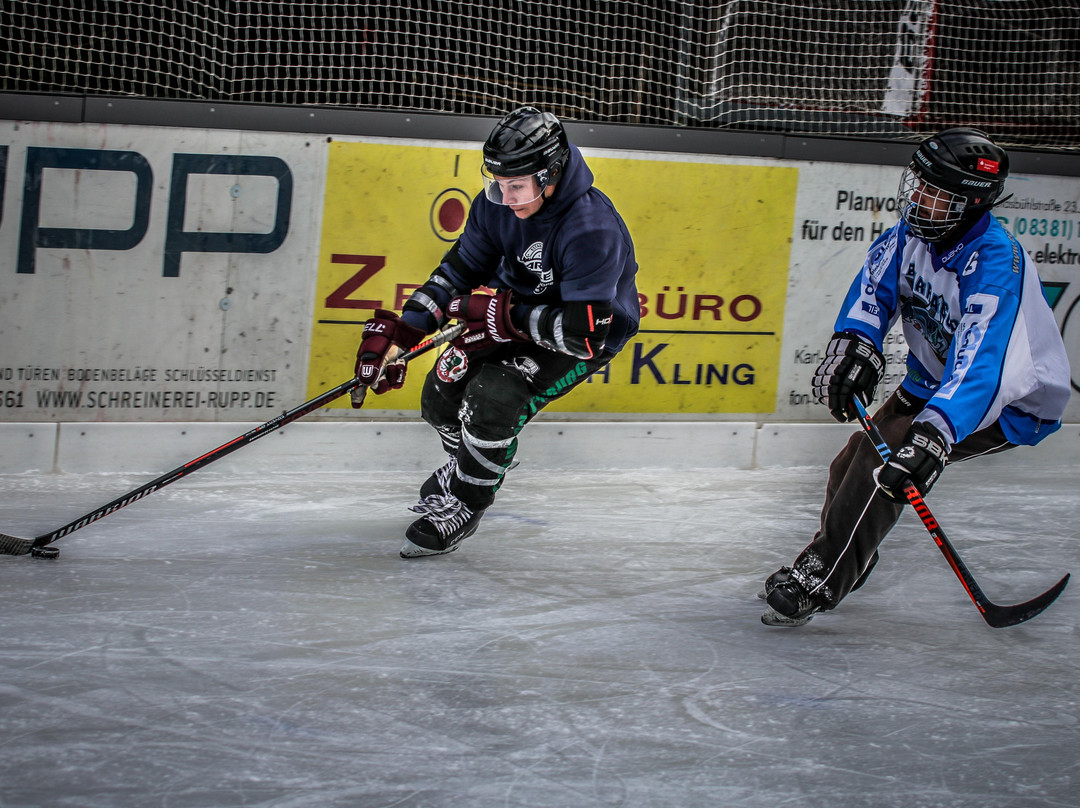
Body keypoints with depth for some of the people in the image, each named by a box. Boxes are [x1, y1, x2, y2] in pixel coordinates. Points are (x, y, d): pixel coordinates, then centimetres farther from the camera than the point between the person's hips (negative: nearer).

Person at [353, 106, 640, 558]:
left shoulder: (592, 230, -36)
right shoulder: (498, 205, -15)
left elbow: (584, 332, -38)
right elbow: (460, 270, -2)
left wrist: (505, 316, -33)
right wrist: (400, 333, -11)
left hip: (591, 332, -7)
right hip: (517, 309, 7)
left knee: (493, 400, -25)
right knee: (445, 387, 3)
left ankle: (463, 505, -1)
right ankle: (466, 464, 37)